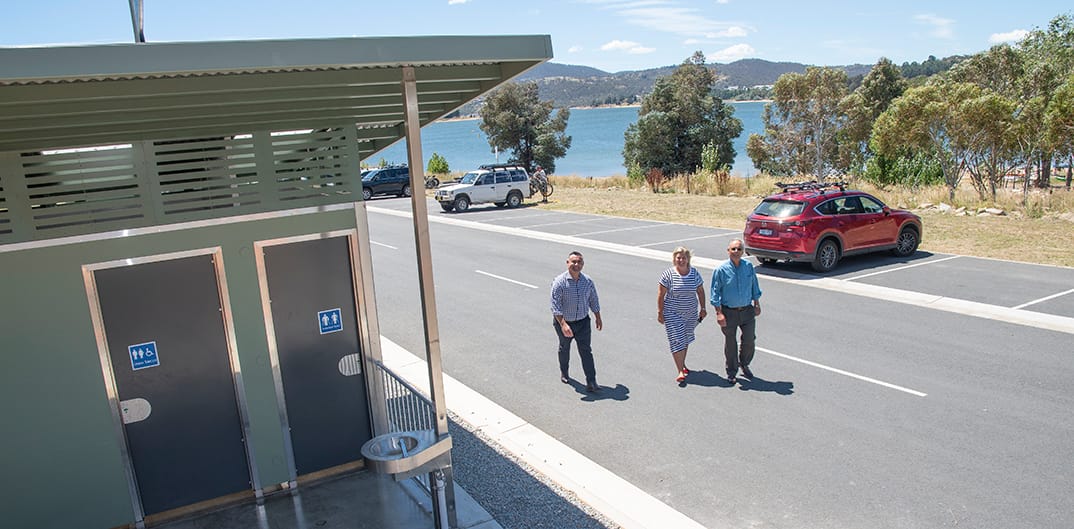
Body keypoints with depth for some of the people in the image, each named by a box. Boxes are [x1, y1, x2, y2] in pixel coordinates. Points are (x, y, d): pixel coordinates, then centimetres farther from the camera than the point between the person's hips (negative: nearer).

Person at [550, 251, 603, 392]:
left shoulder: (588, 281, -6)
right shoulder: (559, 282, -20)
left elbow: (594, 301, 8)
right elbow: (555, 306, -23)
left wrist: (598, 318, 13)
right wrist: (563, 325, -31)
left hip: (583, 322, 2)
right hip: (564, 322, -2)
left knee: (586, 350, -3)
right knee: (564, 349, 18)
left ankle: (591, 381, -1)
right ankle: (564, 372, 43)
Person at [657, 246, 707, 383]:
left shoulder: (694, 273, -1)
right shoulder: (668, 274, -13)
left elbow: (700, 291, 9)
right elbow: (661, 294, -9)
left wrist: (703, 309, 9)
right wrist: (660, 312, -8)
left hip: (690, 313, 4)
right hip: (673, 314, -4)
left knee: (686, 339, 16)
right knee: (677, 341, -7)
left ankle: (682, 364, 34)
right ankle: (680, 371, -5)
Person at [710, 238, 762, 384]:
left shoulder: (748, 266, 0)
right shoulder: (721, 269, -12)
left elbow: (754, 286, 13)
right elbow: (715, 292, -9)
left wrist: (757, 304, 13)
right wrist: (719, 313, -13)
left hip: (747, 310, 3)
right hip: (729, 311, -3)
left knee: (749, 340, 8)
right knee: (730, 343, 9)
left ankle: (744, 365, 35)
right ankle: (731, 372, 26)